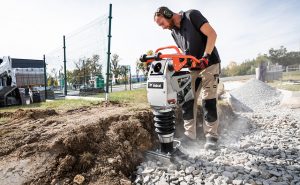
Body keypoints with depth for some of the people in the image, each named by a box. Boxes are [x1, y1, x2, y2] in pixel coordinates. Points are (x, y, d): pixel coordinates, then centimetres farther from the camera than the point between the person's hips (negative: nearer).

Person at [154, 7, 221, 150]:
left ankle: (211, 136, 5)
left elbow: (211, 34, -13)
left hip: (209, 64, -6)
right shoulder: (174, 32, 12)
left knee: (208, 101, -9)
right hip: (193, 69, 6)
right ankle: (189, 133, 12)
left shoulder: (192, 15, -6)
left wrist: (205, 56, -23)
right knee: (187, 101, 1)